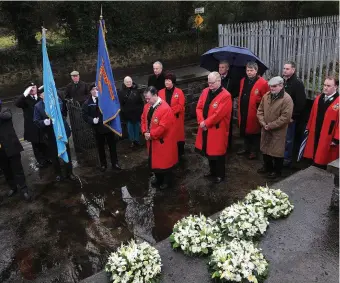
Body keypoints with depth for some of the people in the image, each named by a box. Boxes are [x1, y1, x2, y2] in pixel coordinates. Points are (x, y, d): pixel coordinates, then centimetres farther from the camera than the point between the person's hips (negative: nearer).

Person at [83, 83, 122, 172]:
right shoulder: (87, 103, 0)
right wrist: (92, 120, -20)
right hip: (98, 129, 1)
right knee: (100, 147, 13)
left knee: (112, 146, 8)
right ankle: (103, 164, 29)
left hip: (109, 126, -1)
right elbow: (85, 116, -4)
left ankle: (115, 163, 22)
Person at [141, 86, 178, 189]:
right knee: (154, 160, 19)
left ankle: (167, 181, 25)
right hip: (152, 140, 8)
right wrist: (145, 132, -6)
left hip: (163, 141, -8)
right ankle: (158, 178, 39)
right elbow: (143, 120, 10)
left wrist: (151, 135, -19)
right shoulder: (147, 106, 2)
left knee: (165, 161, 7)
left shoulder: (165, 109, -24)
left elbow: (163, 127, -26)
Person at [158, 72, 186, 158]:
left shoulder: (179, 92, -6)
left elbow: (180, 106, -13)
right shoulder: (160, 92, 5)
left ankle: (179, 154, 24)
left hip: (176, 119, -3)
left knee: (178, 136, 7)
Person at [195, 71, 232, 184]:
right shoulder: (205, 91, 5)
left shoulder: (226, 96, -17)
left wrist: (206, 123, -16)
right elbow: (199, 108, 3)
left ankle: (220, 175, 25)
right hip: (205, 128, 7)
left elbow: (218, 114, -21)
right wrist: (201, 121, -12)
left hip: (218, 130, -6)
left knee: (217, 153, 6)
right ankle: (213, 171, 38)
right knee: (209, 151, 19)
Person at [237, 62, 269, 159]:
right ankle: (246, 147, 35)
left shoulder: (263, 83, -12)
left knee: (254, 131, 6)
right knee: (244, 130, 17)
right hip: (243, 111, 6)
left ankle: (254, 151, 21)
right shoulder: (243, 81, 9)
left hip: (254, 112, -6)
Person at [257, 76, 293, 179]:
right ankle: (267, 167, 39)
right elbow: (260, 110, 7)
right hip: (265, 129, 6)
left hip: (278, 131, -6)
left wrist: (270, 125, -19)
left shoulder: (287, 99, -17)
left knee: (277, 151, 6)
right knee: (265, 149, 19)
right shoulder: (266, 96, 3)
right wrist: (263, 123, -8)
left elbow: (285, 117, -22)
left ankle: (277, 171, 25)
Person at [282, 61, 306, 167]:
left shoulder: (298, 83, -10)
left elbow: (301, 102, -14)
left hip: (290, 117, -5)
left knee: (288, 139, 5)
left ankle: (287, 159, 17)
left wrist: (293, 116, -15)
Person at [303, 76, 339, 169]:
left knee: (323, 161, 3)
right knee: (315, 158, 16)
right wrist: (309, 128, 14)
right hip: (315, 135, 6)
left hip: (328, 138, -6)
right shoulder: (319, 98, 9)